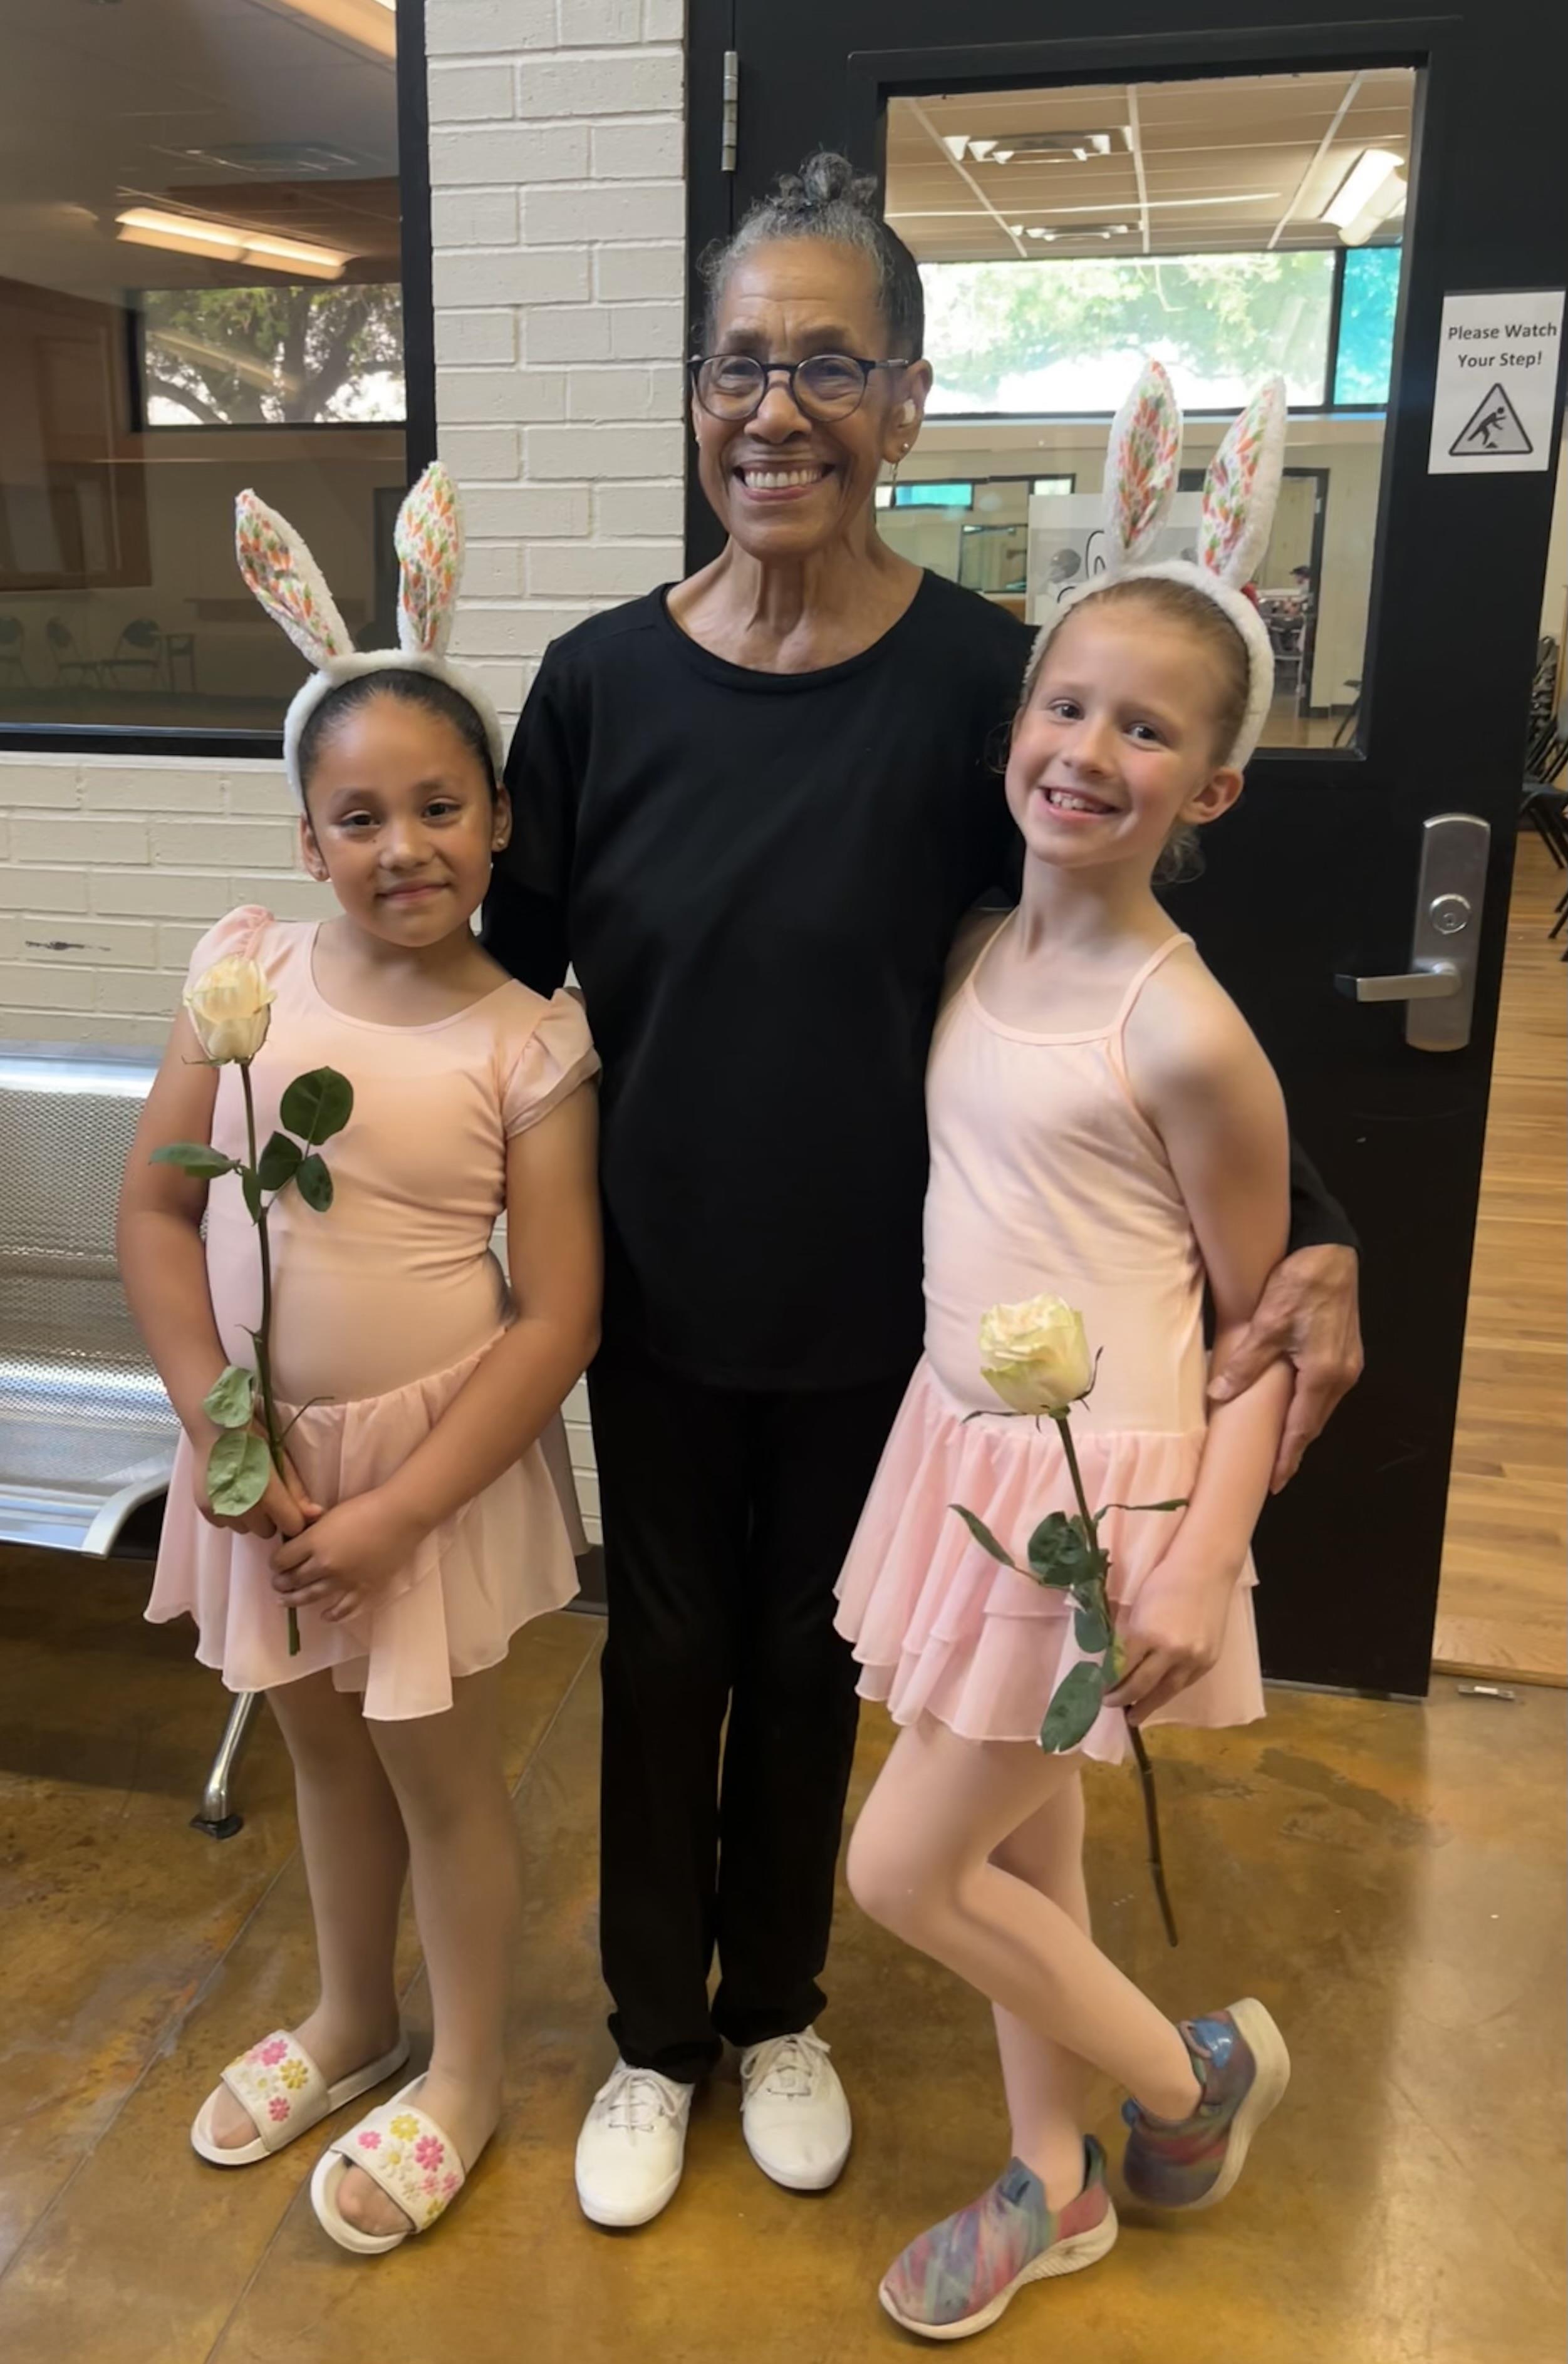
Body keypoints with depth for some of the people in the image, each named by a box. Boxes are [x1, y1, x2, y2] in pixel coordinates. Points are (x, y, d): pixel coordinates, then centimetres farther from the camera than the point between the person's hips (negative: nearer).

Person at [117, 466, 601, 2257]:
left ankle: (461, 2075, 38)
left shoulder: (527, 1046, -15)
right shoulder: (244, 967, -6)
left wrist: (398, 1509, -17)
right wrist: (219, 1425, -10)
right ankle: (348, 2019, 49)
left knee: (436, 1766, 13)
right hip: (266, 1446, 4)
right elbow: (156, 1206, -3)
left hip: (432, 1452, -4)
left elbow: (557, 1317, -15)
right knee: (321, 1744, 23)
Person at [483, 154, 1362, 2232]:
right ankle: (654, 2036, 41)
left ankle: (775, 2008, 45)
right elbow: (514, 976, 3)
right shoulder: (602, 680, -6)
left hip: (872, 1303, -1)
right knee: (664, 1658, 16)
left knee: (810, 1663, 18)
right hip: (656, 1294, 1)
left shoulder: (983, 682, -12)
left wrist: (1308, 1238, -18)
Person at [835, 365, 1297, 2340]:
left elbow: (1261, 1321, -12)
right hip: (966, 1442, 7)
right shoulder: (983, 948, 1)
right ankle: (1054, 2184, 41)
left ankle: (1200, 2068, 29)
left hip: (1100, 1483, -7)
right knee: (1020, 1842, 19)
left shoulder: (1185, 1034, -19)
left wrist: (1202, 1562, -15)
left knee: (901, 1868, 3)